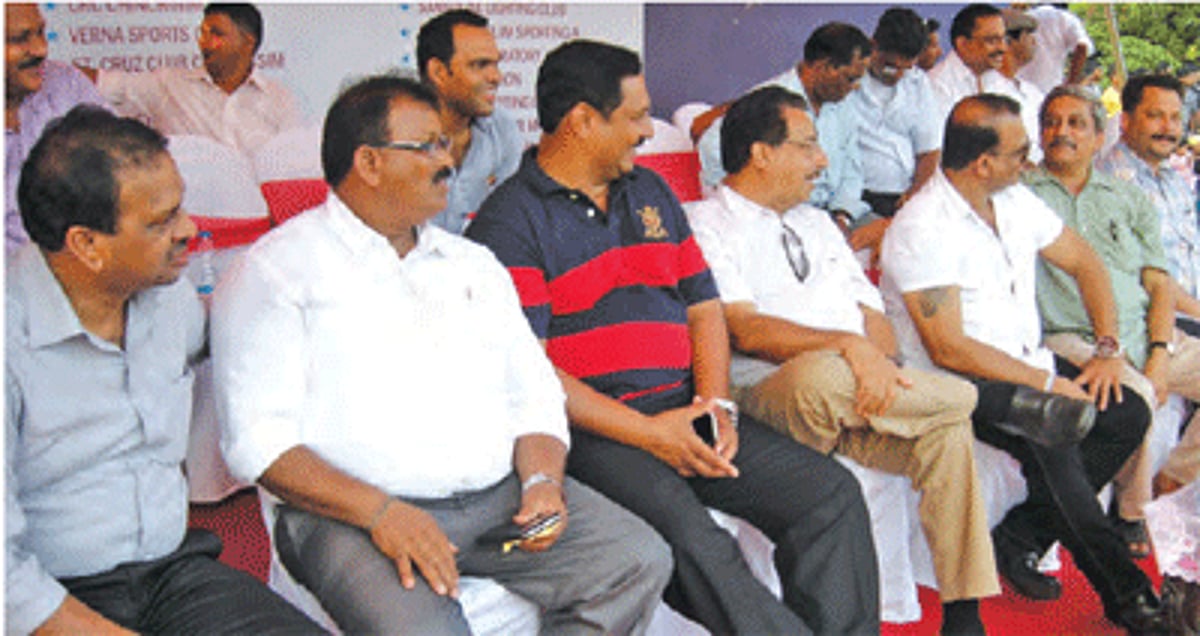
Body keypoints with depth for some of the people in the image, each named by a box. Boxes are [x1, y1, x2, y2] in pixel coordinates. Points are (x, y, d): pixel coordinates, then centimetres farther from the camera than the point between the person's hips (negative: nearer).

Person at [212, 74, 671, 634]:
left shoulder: (474, 264, 21)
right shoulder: (280, 270, 0)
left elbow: (534, 394, 18)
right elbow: (259, 440, -9)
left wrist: (542, 480, -3)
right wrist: (380, 513, -21)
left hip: (501, 497, 6)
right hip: (351, 513, -5)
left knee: (640, 561, -13)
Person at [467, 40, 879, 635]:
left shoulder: (650, 191, 19)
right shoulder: (509, 222, -3)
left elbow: (703, 306, 18)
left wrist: (716, 405, 0)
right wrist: (645, 432, -16)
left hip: (682, 411, 7)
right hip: (589, 429, -6)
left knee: (831, 492, -11)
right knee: (689, 539, -33)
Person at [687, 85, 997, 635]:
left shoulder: (816, 224, 26)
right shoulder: (706, 225, 3)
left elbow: (875, 319, 19)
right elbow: (745, 332, -13)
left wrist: (876, 358, -5)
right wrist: (849, 347, -23)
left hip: (862, 396, 6)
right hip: (768, 398, -6)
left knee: (945, 432, -22)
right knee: (820, 375, -39)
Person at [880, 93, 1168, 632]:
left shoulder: (1016, 202, 7)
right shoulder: (921, 229, -17)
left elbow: (1084, 263, 18)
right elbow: (948, 349, -22)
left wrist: (1107, 349, 5)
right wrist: (1048, 384, -19)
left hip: (1028, 367, 8)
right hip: (957, 385, -8)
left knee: (1128, 413, -10)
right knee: (1051, 434, -31)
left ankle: (1020, 538, -7)